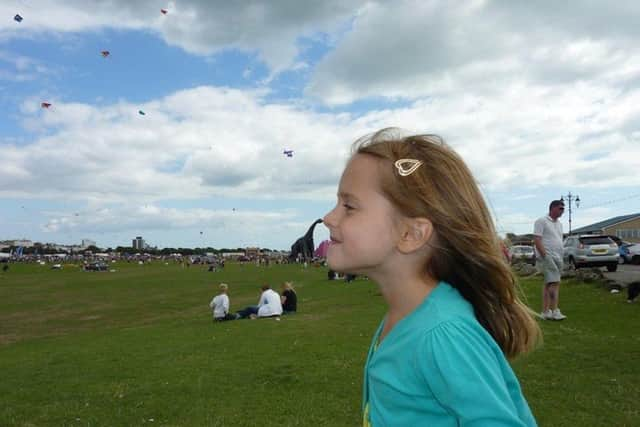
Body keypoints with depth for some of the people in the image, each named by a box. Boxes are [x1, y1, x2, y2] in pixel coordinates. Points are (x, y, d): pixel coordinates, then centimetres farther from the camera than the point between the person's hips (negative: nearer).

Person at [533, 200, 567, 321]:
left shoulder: (559, 224, 19)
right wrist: (546, 256, -21)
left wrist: (561, 260, 17)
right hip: (547, 258, -8)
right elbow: (537, 240, -15)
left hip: (557, 258, 8)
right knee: (554, 283, -14)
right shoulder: (541, 221, -7)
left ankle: (545, 312, 11)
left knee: (548, 284, 8)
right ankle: (555, 311, -14)